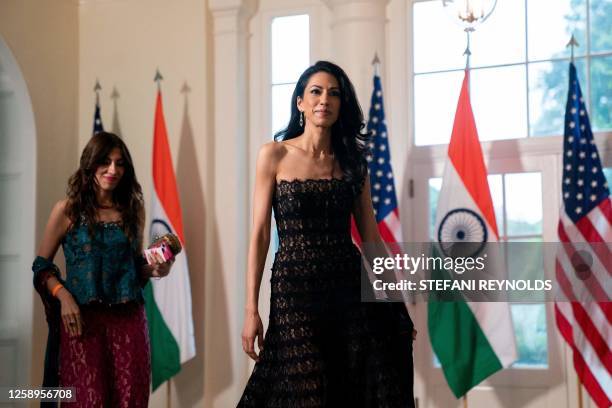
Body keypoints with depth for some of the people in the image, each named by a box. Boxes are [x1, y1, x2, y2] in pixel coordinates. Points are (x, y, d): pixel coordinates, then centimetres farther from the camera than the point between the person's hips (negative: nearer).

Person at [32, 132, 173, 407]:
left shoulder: (134, 209, 10)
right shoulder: (67, 210, 1)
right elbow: (42, 266, 3)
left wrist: (155, 270, 0)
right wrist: (63, 296, -12)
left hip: (129, 317, 3)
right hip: (82, 317, -3)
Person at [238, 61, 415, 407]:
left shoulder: (353, 159, 8)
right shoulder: (275, 154, 0)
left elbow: (371, 236, 9)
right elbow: (260, 235, -3)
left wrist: (395, 302, 7)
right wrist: (251, 309, -8)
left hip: (350, 287, 3)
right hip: (294, 288, -2)